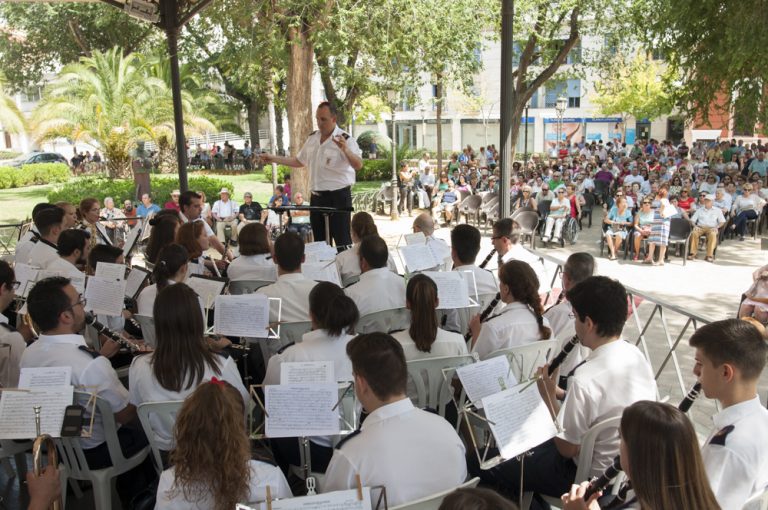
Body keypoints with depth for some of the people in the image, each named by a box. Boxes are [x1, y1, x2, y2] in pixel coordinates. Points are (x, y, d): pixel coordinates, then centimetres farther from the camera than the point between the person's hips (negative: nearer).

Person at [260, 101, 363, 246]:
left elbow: (358, 165, -25)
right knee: (319, 241, 14)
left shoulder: (345, 139, -11)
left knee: (342, 242, -3)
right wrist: (273, 158, 17)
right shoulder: (312, 138, 10)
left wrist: (345, 150, -43)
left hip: (338, 197, -7)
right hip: (317, 196, 7)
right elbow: (299, 161, 22)